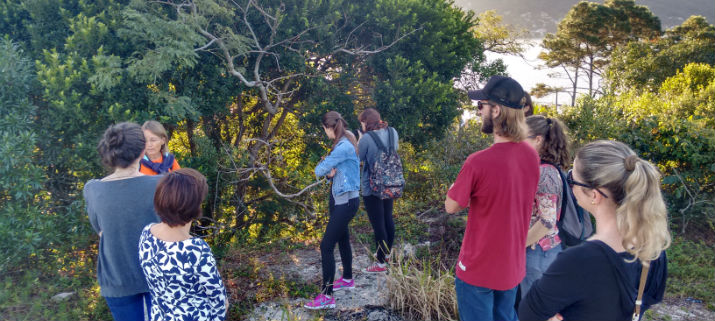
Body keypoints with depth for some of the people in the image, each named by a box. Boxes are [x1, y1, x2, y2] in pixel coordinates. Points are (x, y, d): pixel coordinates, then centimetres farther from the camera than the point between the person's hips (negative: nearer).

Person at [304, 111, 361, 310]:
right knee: (342, 239, 22)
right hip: (338, 197, 10)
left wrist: (324, 170, 2)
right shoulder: (343, 143, 7)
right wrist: (329, 172, -14)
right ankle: (347, 280, 40)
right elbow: (330, 168, 8)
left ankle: (327, 296, 1)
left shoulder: (344, 147, -25)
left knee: (326, 246, -7)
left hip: (346, 201, -10)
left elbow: (319, 170, -20)